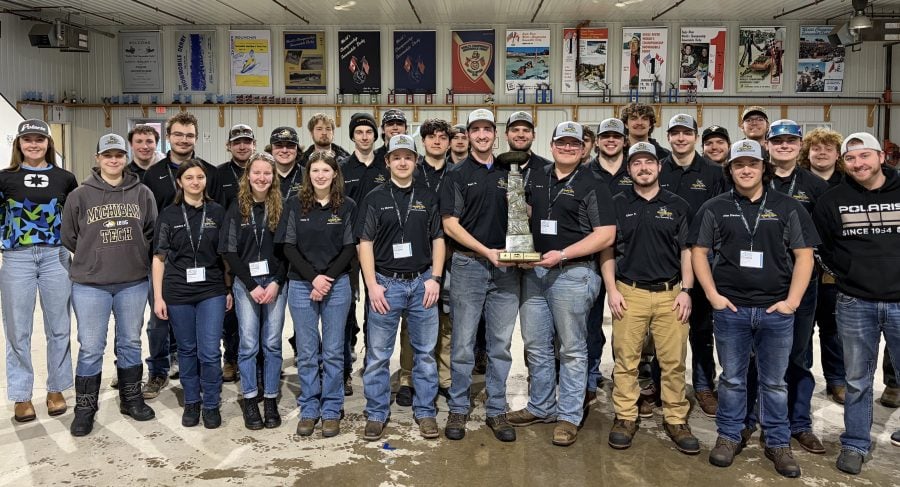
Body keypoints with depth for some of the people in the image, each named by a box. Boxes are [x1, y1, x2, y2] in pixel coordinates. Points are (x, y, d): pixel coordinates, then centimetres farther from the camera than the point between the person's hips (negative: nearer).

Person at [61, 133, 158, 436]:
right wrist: (93, 258, 8)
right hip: (90, 284, -1)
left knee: (130, 344, 14)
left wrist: (135, 257, 4)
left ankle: (131, 399, 28)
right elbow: (69, 237, 6)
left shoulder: (142, 194, 2)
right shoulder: (80, 196, -2)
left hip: (134, 283, 2)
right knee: (90, 348, 3)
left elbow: (152, 233, 8)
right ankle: (85, 409, 17)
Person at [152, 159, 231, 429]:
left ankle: (211, 405, 13)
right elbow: (159, 258, 3)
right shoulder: (168, 215, 3)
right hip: (178, 292, 1)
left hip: (212, 291, 0)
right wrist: (158, 297, -2)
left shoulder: (218, 212, 4)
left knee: (210, 352, -4)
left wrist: (230, 289, 2)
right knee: (187, 350, 11)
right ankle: (191, 402, 27)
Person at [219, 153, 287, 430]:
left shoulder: (281, 208, 2)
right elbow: (229, 252, -2)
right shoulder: (237, 209, 2)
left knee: (272, 343, 4)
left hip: (275, 282, 0)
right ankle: (250, 402, 13)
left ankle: (270, 401, 14)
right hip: (245, 284, 0)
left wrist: (276, 283, -10)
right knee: (248, 344, 2)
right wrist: (252, 285, -9)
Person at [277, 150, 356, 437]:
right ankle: (308, 410, 18)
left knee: (333, 352, 5)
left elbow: (350, 247, -1)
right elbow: (288, 246, 0)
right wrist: (313, 277, -11)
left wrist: (328, 279, -11)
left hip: (337, 285, -1)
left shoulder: (347, 207, 2)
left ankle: (331, 411, 15)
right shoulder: (295, 205, 3)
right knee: (306, 353, 6)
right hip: (301, 285, 1)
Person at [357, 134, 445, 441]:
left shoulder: (428, 199, 10)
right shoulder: (374, 199, 4)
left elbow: (438, 240, 9)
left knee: (425, 352, 7)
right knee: (378, 355, 3)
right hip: (386, 283, -2)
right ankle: (376, 414, 15)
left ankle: (425, 412, 19)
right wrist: (372, 285, -8)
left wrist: (435, 278, -2)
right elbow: (365, 243, 0)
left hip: (423, 282, 2)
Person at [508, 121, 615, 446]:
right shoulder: (536, 178, 12)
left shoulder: (592, 186, -4)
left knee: (572, 348, 3)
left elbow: (606, 235, -11)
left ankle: (569, 416, 13)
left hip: (572, 273, -6)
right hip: (534, 271, 6)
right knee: (535, 344, 12)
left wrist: (562, 254, -17)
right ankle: (541, 407, 27)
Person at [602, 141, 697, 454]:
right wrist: (612, 290, -2)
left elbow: (687, 251, 8)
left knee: (674, 361, 2)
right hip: (629, 293, 0)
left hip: (670, 293, 1)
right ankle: (625, 418, 14)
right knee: (626, 360, 2)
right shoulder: (617, 205, 7)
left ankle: (676, 420, 14)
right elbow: (607, 250, 6)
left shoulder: (678, 205, 9)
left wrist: (686, 290, -1)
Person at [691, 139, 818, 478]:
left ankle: (778, 443, 22)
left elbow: (804, 255, 3)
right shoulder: (714, 208, 4)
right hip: (730, 308, 0)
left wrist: (792, 300, -5)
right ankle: (729, 436, 24)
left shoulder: (788, 208, 4)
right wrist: (712, 295, -4)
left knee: (775, 382, 10)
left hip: (776, 310, 0)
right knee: (731, 379, 10)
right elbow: (698, 251, 5)